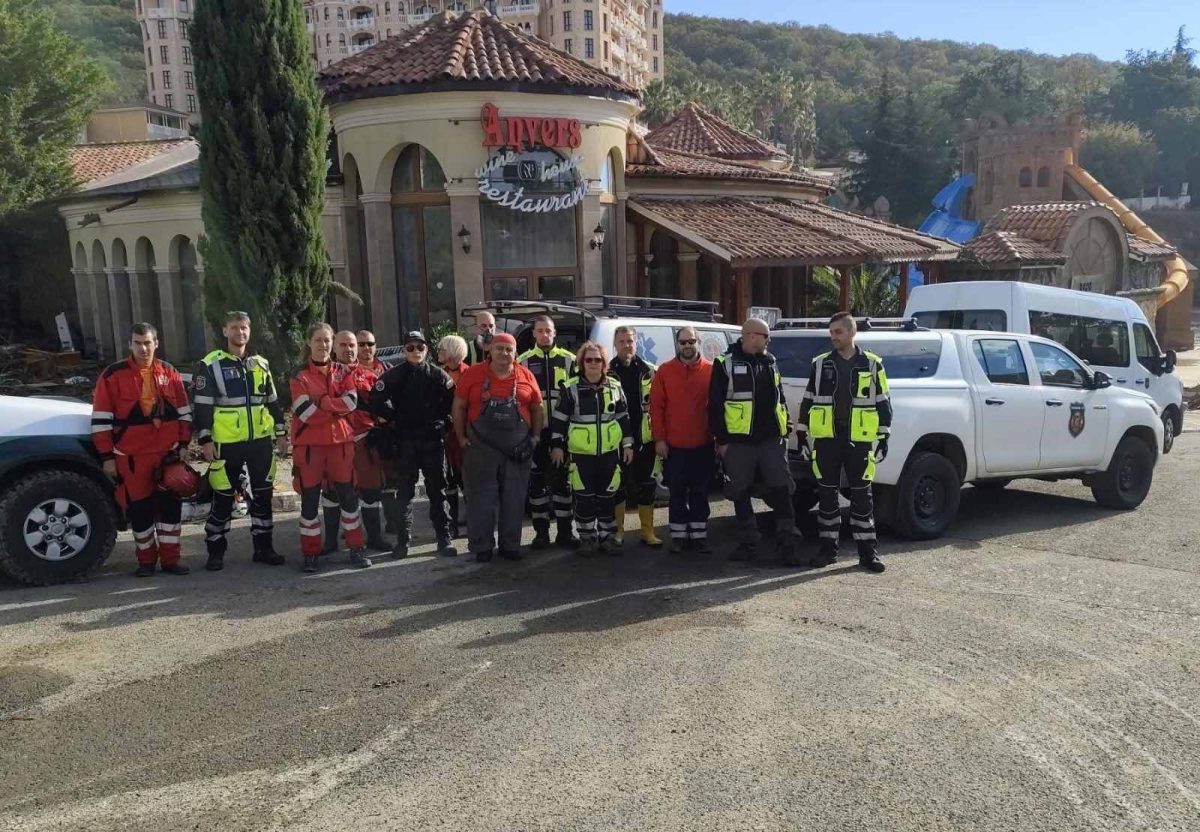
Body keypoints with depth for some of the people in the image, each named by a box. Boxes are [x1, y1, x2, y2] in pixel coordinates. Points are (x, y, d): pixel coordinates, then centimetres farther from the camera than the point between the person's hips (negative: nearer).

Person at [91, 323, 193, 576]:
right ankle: (146, 560, 19)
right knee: (140, 508, 5)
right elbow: (101, 419, -4)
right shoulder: (113, 375, -4)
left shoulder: (169, 373, 6)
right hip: (132, 456, -3)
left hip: (168, 453, 3)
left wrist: (183, 445, 5)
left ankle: (170, 558, 16)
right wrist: (107, 457, -6)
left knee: (171, 505, 6)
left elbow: (183, 412, 11)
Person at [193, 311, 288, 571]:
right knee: (223, 499, 2)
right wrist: (205, 440, -11)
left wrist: (281, 433, 12)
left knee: (263, 495, 9)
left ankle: (263, 547, 19)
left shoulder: (260, 363, 11)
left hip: (261, 441, 4)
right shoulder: (211, 364, -4)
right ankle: (216, 552, 14)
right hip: (227, 443, -4)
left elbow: (273, 401, 16)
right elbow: (202, 405, -6)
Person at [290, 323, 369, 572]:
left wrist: (321, 401, -13)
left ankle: (356, 548, 17)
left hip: (341, 440, 2)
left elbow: (351, 402, -9)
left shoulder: (344, 372, 8)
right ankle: (310, 553, 13)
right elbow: (306, 413, -12)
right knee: (310, 498, 4)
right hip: (309, 444, -2)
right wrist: (336, 406, -8)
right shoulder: (300, 376, -1)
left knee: (348, 494, 7)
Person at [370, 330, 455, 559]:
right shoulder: (394, 375, 3)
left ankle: (444, 538, 12)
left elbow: (453, 401, 4)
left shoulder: (438, 375, 4)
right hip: (405, 441, 0)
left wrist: (442, 421, 0)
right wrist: (394, 418, 0)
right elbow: (376, 400, -4)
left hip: (433, 439, 0)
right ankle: (403, 540, 12)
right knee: (404, 491, 4)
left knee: (437, 490, 6)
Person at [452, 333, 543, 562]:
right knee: (481, 498, 3)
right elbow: (459, 407, 2)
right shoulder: (472, 374, -1)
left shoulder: (525, 376, 5)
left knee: (514, 499, 8)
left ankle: (510, 545, 20)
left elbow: (537, 409, 12)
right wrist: (461, 438, -3)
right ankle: (482, 546, 14)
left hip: (518, 449, 2)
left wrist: (535, 436, 4)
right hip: (480, 448, -2)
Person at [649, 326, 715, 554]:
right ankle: (679, 536, 18)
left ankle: (699, 535, 19)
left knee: (700, 492, 9)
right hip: (674, 445, 0)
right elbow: (656, 406, -1)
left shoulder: (711, 370, 0)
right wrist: (659, 439, -5)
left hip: (703, 444, 0)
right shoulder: (665, 371, 1)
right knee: (677, 493, 8)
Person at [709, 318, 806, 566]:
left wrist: (785, 429, 14)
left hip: (771, 440, 3)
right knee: (741, 495, 6)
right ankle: (748, 543, 19)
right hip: (739, 443, -3)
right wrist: (722, 440, -7)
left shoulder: (770, 362, 13)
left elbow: (780, 398, 20)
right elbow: (715, 405, -5)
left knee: (781, 490, -1)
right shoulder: (726, 364, -3)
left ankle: (790, 544, 5)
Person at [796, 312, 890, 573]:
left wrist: (883, 437, 1)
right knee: (827, 495, 6)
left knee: (862, 495, 3)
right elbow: (808, 400, 11)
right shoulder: (820, 364, 7)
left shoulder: (872, 364, 4)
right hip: (826, 439, 1)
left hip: (859, 441, -1)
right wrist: (802, 434, 7)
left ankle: (867, 552, 11)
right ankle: (828, 548, 17)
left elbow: (883, 403, 6)